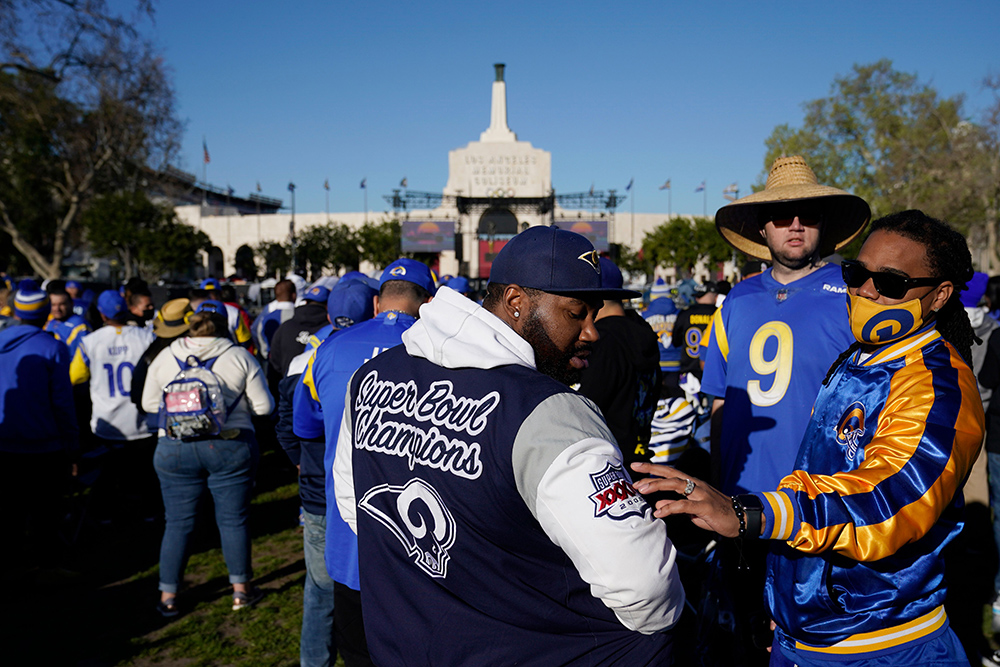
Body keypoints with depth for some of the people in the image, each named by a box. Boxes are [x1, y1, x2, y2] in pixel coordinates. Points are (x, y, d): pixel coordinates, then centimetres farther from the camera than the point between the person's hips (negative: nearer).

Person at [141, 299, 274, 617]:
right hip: (230, 446, -2)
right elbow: (264, 406, -3)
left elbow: (149, 403, 12)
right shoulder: (239, 356, -4)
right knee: (234, 519, 9)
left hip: (175, 448, 2)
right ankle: (241, 589, 18)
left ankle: (168, 595, 18)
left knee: (178, 523, 11)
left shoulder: (165, 357, 3)